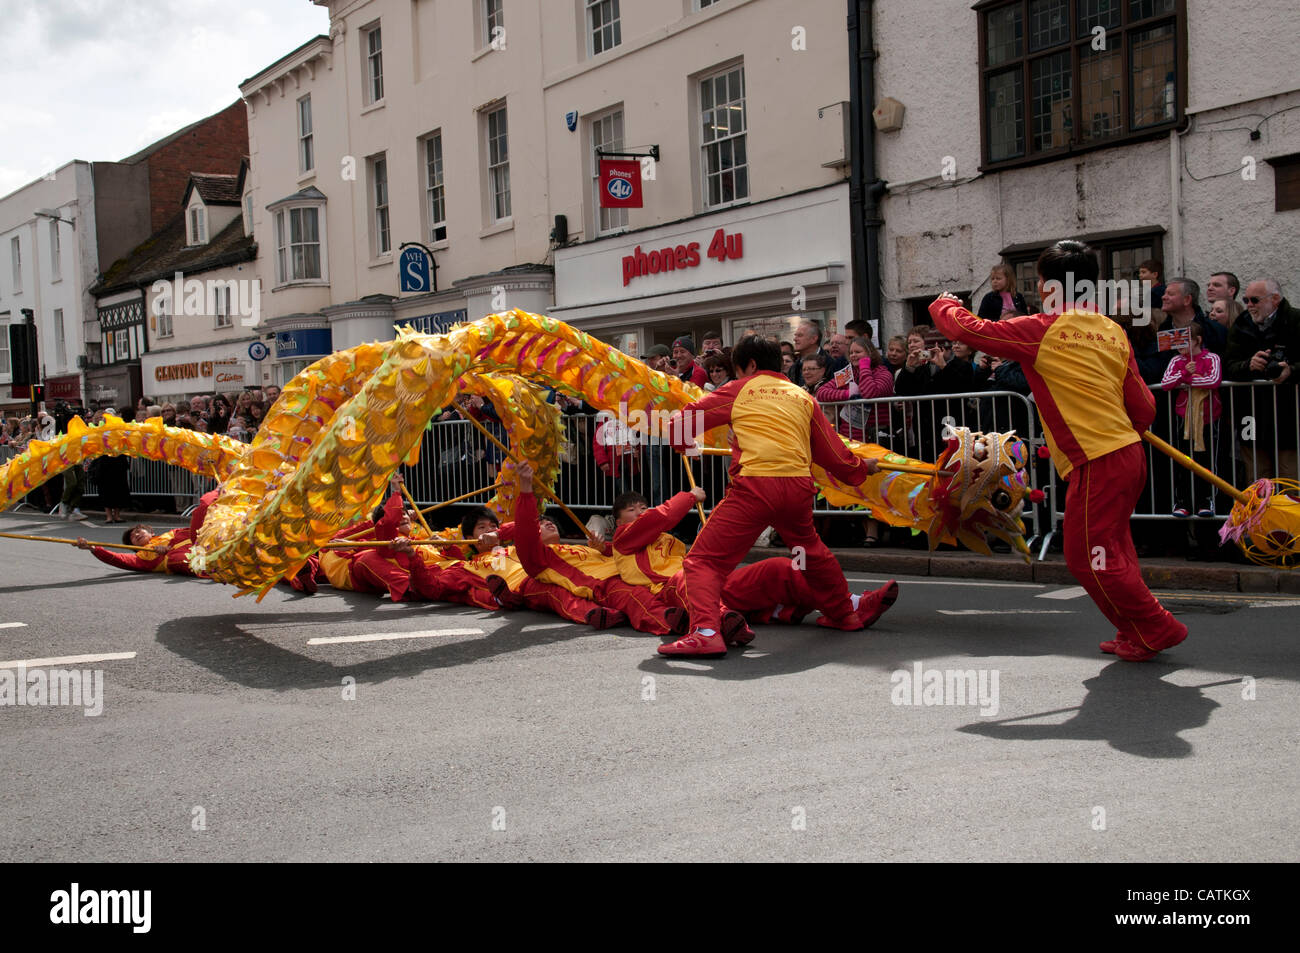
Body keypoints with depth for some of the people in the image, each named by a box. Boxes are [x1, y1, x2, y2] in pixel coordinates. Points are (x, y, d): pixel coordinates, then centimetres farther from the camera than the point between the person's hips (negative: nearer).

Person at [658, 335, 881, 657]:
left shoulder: (739, 390, 13)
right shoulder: (803, 397, 22)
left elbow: (680, 423, 15)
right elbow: (832, 453, 24)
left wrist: (684, 443, 38)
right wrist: (861, 468, 43)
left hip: (755, 486, -5)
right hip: (799, 487, 5)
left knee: (704, 560, -3)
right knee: (811, 550, 33)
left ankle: (705, 631, -24)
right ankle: (843, 614, 45)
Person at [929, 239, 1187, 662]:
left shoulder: (1041, 331, -9)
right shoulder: (1113, 332, 10)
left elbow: (967, 329, -2)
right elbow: (1144, 409, 10)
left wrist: (945, 305, 19)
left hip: (1096, 464, -8)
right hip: (1130, 453, 8)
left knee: (1089, 558, 3)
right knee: (1111, 552, 19)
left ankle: (1156, 628, 9)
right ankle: (1133, 634, 26)